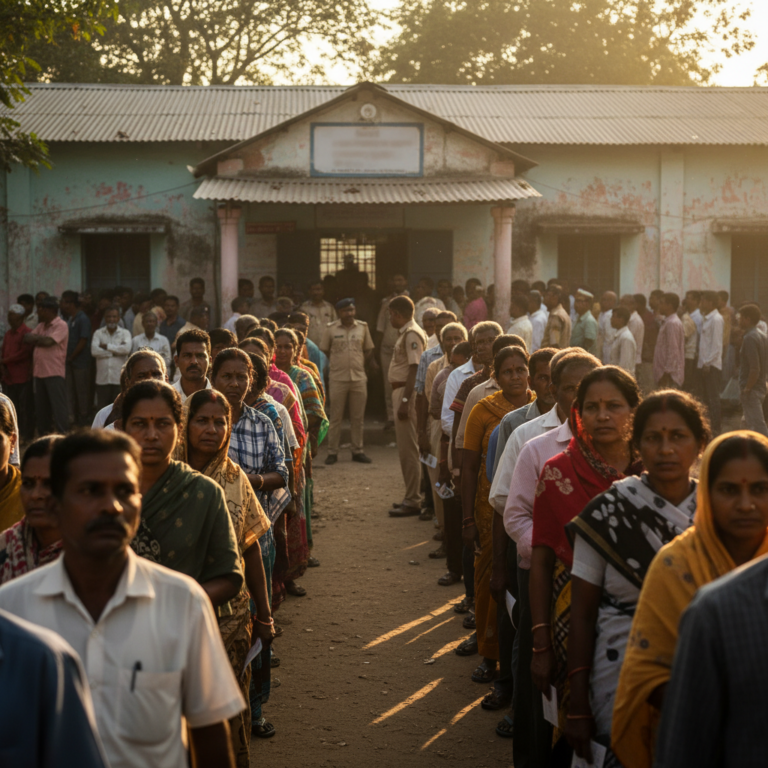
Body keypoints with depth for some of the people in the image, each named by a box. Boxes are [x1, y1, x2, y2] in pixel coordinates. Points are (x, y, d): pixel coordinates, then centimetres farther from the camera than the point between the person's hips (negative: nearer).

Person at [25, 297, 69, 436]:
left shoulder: (61, 325, -7)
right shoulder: (41, 326, 17)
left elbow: (48, 341, -18)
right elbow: (27, 338, 9)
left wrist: (36, 339, 0)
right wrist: (41, 339, -8)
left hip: (54, 372, -8)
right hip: (39, 371, 8)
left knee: (58, 406, -8)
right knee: (41, 407, 13)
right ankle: (43, 434, 21)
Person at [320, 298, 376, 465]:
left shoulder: (363, 327, 5)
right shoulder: (330, 329, -2)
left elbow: (368, 350, 13)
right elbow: (324, 351, 5)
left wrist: (361, 364, 3)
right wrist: (337, 363, 0)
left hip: (359, 378, 2)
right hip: (338, 379, -2)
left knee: (358, 418, 7)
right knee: (335, 417, 3)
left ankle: (357, 451, 16)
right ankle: (332, 452, 9)